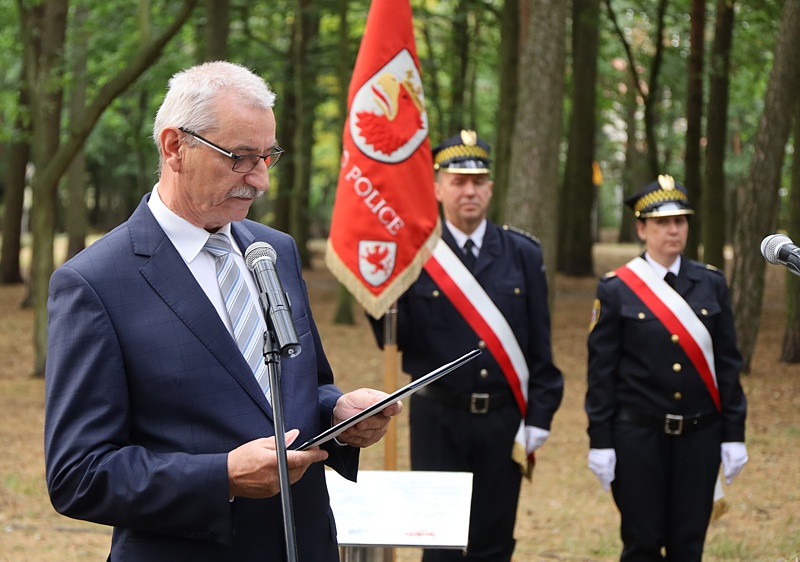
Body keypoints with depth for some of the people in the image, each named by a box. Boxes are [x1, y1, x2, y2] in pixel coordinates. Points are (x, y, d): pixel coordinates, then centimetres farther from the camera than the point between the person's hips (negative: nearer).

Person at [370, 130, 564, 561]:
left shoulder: (523, 254, 5)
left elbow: (540, 345, 6)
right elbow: (394, 340, -6)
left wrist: (539, 418, 1)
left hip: (504, 423, 2)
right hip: (438, 422, -2)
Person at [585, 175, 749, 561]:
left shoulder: (711, 284, 5)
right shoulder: (616, 289, -3)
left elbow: (728, 363, 6)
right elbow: (601, 370, -2)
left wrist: (734, 435, 2)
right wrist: (600, 442, -5)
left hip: (700, 437, 3)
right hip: (638, 437, -2)